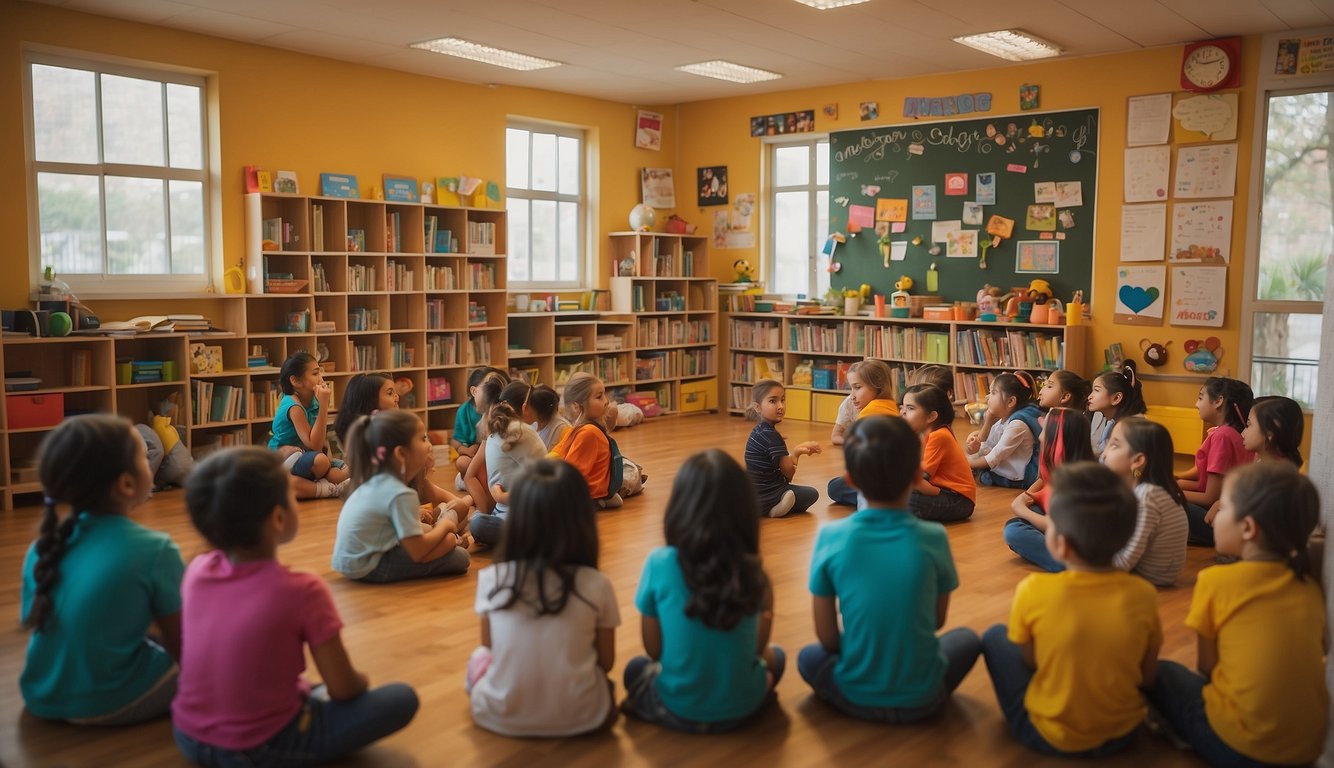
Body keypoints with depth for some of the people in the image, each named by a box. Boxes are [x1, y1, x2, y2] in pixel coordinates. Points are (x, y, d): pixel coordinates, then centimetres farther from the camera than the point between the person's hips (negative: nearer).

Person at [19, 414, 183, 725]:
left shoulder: (43, 547, -3)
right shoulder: (155, 550, -18)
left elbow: (31, 622, 9)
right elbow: (179, 646, -11)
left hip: (41, 697, 6)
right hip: (108, 705, -6)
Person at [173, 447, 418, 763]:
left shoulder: (197, 570, -6)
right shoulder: (302, 590, -22)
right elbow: (343, 690, -12)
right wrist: (360, 681, 8)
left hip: (189, 738, 6)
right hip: (262, 748, -6)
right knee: (403, 698, 0)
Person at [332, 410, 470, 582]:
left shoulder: (376, 481, 6)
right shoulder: (400, 494, -22)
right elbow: (417, 553, -22)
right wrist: (444, 526, -4)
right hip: (367, 568, -10)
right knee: (454, 549, -14)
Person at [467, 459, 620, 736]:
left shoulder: (491, 579, -10)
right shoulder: (597, 585, -14)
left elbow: (490, 646, 7)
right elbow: (606, 661, -1)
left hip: (500, 716, 0)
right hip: (578, 718, 0)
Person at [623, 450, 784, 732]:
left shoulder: (660, 563, -19)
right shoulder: (753, 571, -13)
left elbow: (653, 650, -8)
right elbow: (757, 647, -2)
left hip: (679, 710, 0)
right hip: (741, 708, 1)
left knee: (635, 668, 31)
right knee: (775, 656, 31)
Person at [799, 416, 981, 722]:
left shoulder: (831, 537, -15)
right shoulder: (933, 538, -14)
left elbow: (826, 635, -7)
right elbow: (937, 619, 2)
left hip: (856, 699, 0)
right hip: (922, 700, 0)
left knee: (808, 656, 31)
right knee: (966, 638, 28)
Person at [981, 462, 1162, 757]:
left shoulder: (1033, 591, -24)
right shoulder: (1143, 595, -16)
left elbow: (1028, 662, -8)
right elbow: (1148, 676, -3)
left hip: (1050, 736, -3)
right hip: (1123, 733, 3)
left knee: (995, 637, 15)